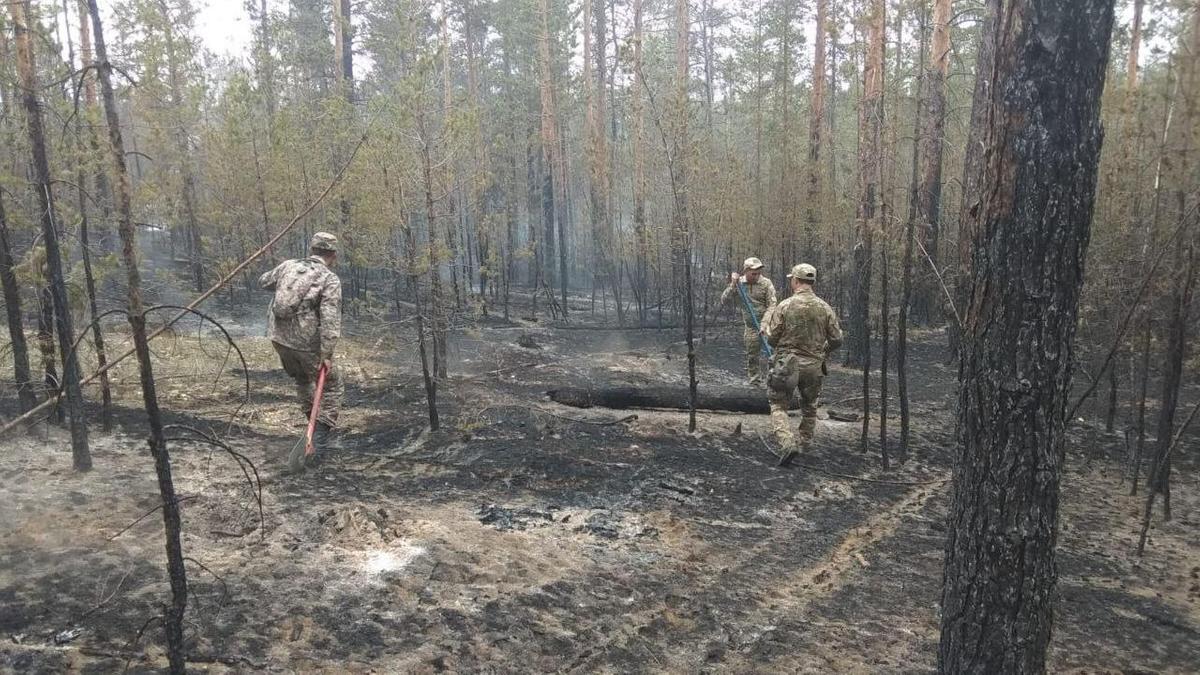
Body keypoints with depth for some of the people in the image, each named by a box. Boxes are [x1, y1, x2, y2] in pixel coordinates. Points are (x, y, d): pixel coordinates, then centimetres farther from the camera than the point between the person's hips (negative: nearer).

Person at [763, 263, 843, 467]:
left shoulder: (785, 306, -11)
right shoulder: (825, 308, -3)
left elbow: (771, 338, -8)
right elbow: (836, 340, 2)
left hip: (787, 364, -3)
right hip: (813, 366, 3)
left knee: (779, 405, 7)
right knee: (809, 408, 22)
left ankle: (787, 444, -12)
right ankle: (805, 445, 30)